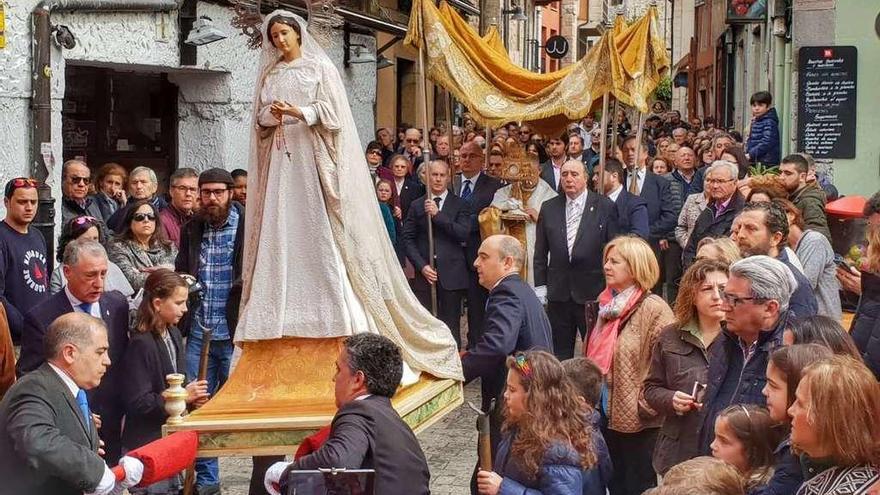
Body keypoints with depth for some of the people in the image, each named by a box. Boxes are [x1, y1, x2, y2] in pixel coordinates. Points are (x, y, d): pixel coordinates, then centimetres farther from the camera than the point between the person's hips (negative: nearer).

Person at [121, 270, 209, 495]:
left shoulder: (173, 335, 5)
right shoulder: (141, 344, -21)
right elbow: (137, 402, -23)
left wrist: (192, 395, -1)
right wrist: (182, 396, -20)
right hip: (147, 443, -8)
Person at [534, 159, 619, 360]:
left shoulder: (605, 207, -2)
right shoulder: (549, 208, 7)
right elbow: (540, 252, 10)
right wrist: (540, 286, 5)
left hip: (593, 291, -3)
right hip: (558, 293, 3)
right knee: (560, 353, 9)